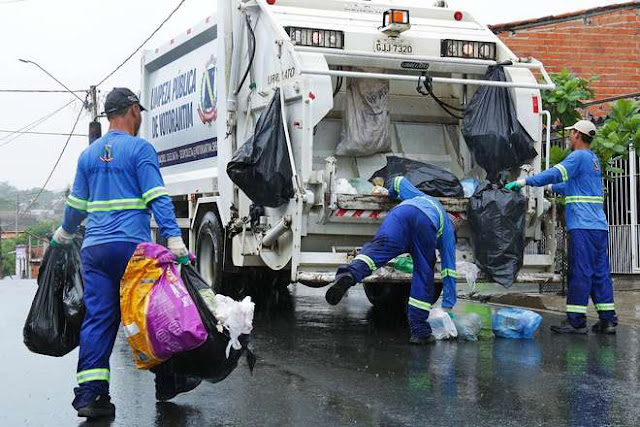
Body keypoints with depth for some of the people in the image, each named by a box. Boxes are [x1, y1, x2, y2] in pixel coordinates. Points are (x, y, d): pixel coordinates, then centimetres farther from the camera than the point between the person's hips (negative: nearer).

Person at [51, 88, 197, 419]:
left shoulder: (89, 154, 16)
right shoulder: (140, 149, -3)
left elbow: (76, 205, 22)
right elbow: (157, 200, -12)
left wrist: (62, 236, 39)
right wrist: (175, 243, -16)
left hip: (94, 248, 6)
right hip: (132, 246, -5)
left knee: (97, 319, 3)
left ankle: (89, 393, -2)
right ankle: (166, 381, 15)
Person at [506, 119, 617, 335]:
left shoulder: (579, 156, -7)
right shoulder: (593, 159, 21)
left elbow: (557, 173, -20)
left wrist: (525, 181, -17)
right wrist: (551, 188, 33)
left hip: (583, 226, -9)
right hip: (599, 226, 9)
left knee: (580, 272, -8)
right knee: (600, 272, 8)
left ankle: (576, 321, -6)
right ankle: (607, 319, 9)